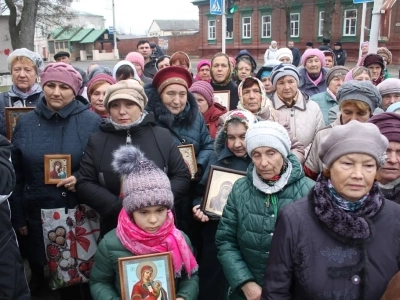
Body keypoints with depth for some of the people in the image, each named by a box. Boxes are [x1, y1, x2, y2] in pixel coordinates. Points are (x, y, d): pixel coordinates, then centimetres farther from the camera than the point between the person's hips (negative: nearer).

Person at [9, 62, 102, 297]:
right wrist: (18, 217, 7)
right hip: (38, 214, 2)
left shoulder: (92, 122, -6)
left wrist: (82, 179, -18)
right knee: (41, 268, 16)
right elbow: (16, 175, 7)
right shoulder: (26, 123, 2)